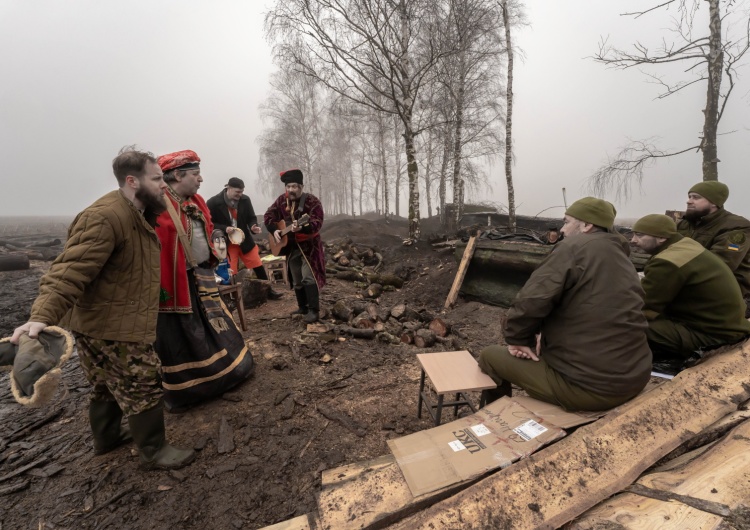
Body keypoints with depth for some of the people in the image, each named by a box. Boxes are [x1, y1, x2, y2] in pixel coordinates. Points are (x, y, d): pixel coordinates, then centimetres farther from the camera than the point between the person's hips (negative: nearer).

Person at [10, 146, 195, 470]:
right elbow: (71, 271, -31)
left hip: (108, 322, 10)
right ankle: (153, 451, 19)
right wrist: (42, 316, -39)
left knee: (108, 386, 25)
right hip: (111, 327, -10)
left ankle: (107, 437, 45)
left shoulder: (136, 215, 10)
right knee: (142, 389, 2)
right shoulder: (105, 217, -24)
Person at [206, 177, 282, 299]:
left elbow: (251, 218, 5)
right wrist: (224, 229, -23)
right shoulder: (213, 202, -13)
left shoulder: (245, 199, -4)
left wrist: (253, 227, -17)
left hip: (245, 240, 3)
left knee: (258, 266, 8)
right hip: (227, 243, -3)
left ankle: (269, 291, 23)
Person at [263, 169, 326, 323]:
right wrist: (274, 230, -9)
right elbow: (268, 215, 8)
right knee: (296, 280, 13)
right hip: (291, 246, 6)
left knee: (308, 277, -15)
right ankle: (303, 307, 28)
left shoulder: (312, 201, -16)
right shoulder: (282, 200, 3)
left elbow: (317, 223, -27)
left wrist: (301, 227, -44)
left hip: (309, 245, -6)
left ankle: (314, 310, -7)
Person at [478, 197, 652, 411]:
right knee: (542, 348, 32)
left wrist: (519, 339, -6)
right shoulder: (619, 255, 13)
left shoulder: (574, 247, -14)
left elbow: (530, 301, -23)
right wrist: (548, 334, 6)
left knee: (489, 356, 6)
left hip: (588, 385, -9)